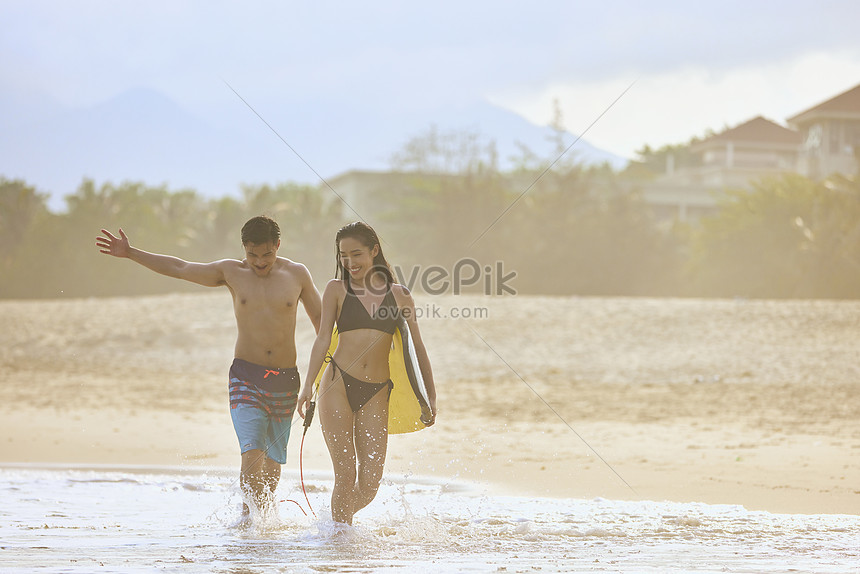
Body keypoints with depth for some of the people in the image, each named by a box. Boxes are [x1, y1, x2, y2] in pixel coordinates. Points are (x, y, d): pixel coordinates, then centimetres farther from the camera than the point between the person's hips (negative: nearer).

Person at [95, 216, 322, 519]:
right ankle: (248, 516, -10)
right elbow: (179, 268, 6)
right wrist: (130, 253, 4)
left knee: (273, 460, 7)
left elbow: (322, 318, 12)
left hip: (285, 380, 1)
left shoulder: (297, 274, 4)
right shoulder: (231, 272, 3)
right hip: (246, 377, -1)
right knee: (252, 453, -18)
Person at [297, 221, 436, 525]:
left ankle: (341, 519, 27)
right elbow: (323, 339, 1)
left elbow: (417, 348, 14)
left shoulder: (400, 295, 10)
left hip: (376, 393, 2)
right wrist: (308, 386, -9)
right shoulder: (336, 289, 5)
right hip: (338, 385, -2)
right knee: (345, 475, -7)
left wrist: (430, 397, 12)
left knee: (370, 483, -2)